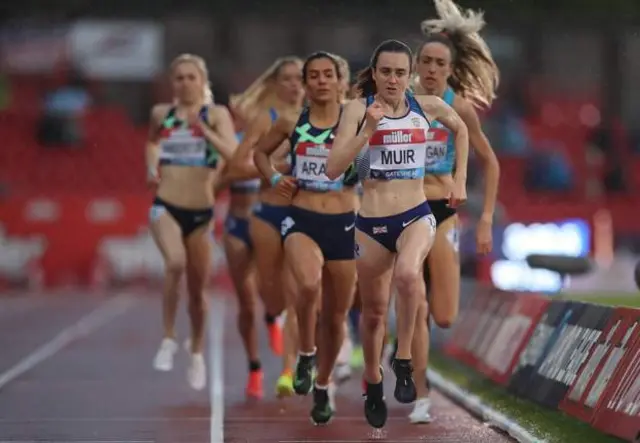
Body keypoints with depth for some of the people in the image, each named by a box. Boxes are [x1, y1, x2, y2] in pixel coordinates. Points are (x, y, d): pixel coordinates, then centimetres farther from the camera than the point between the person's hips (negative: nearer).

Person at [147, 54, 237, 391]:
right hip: (166, 207, 0)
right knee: (175, 263, -30)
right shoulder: (161, 113, 5)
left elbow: (232, 154, -17)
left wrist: (203, 129, -26)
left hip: (200, 212, 0)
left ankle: (197, 354, 35)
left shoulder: (216, 114, -2)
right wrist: (152, 167, 9)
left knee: (197, 289, 11)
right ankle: (168, 340, -15)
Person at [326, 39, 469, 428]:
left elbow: (461, 129, 23)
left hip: (416, 216, 0)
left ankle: (404, 363, -17)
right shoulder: (358, 109, -6)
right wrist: (368, 130, -23)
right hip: (371, 223, 0)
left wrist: (460, 180, 18)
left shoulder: (427, 106, 1)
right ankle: (374, 386, 35)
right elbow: (333, 170, -14)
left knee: (408, 274, -33)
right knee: (374, 311, 12)